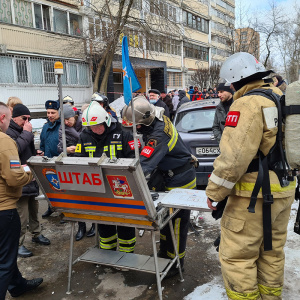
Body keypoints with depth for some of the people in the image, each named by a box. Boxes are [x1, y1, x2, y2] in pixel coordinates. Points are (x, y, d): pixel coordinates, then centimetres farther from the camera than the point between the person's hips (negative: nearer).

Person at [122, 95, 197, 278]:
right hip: (167, 177, 10)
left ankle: (176, 261, 19)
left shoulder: (159, 135, -34)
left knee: (176, 221, 3)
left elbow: (144, 164, -39)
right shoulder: (159, 119, -5)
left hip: (180, 181, -10)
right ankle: (165, 251, 37)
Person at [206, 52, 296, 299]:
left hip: (254, 195, -9)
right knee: (272, 252, 20)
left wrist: (214, 192, -13)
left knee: (237, 257, 3)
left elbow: (233, 157, -23)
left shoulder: (248, 104, -17)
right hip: (284, 191, 10)